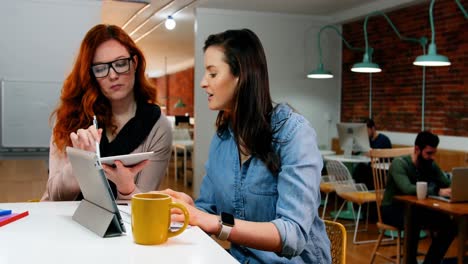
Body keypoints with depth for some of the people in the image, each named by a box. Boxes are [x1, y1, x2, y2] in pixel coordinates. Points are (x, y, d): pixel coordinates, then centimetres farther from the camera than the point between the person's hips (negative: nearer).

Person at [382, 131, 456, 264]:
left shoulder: (431, 165, 1)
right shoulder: (399, 164, -20)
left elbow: (448, 185, -4)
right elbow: (407, 189, -35)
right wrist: (438, 191, -43)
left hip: (416, 208, 7)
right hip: (392, 209, -6)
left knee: (450, 225, -12)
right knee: (414, 222, -37)